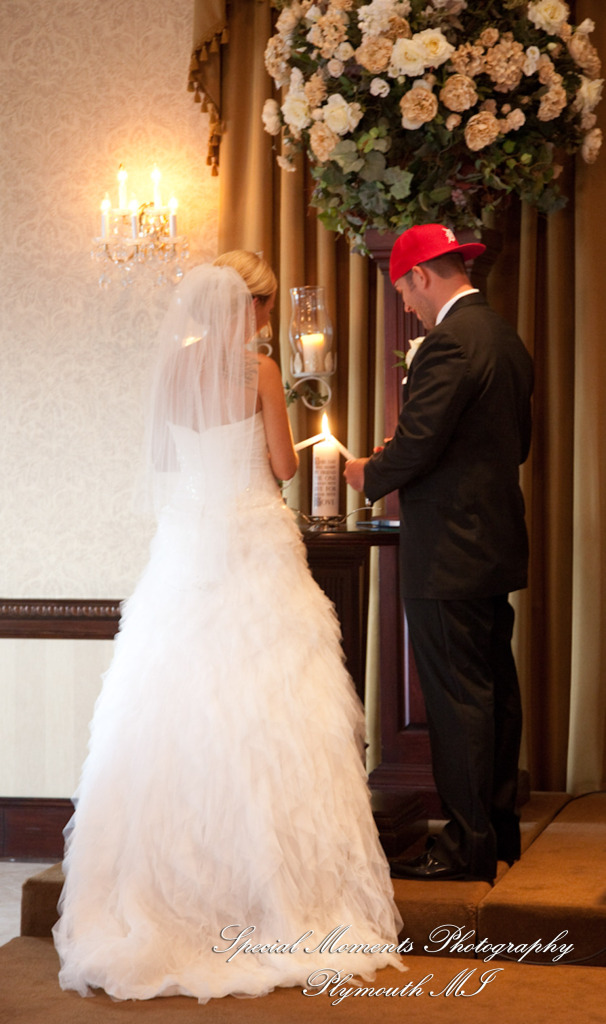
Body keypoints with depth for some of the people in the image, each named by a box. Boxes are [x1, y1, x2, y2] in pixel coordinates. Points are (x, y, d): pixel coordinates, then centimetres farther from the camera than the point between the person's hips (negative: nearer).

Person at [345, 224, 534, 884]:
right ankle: (499, 824, 26)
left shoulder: (450, 341, -17)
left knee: (456, 697, -4)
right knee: (494, 689, 16)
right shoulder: (505, 338, 13)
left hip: (449, 553, -10)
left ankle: (466, 845, 2)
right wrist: (403, 460, 20)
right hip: (497, 546, 10)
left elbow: (417, 444, -22)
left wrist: (370, 476, -1)